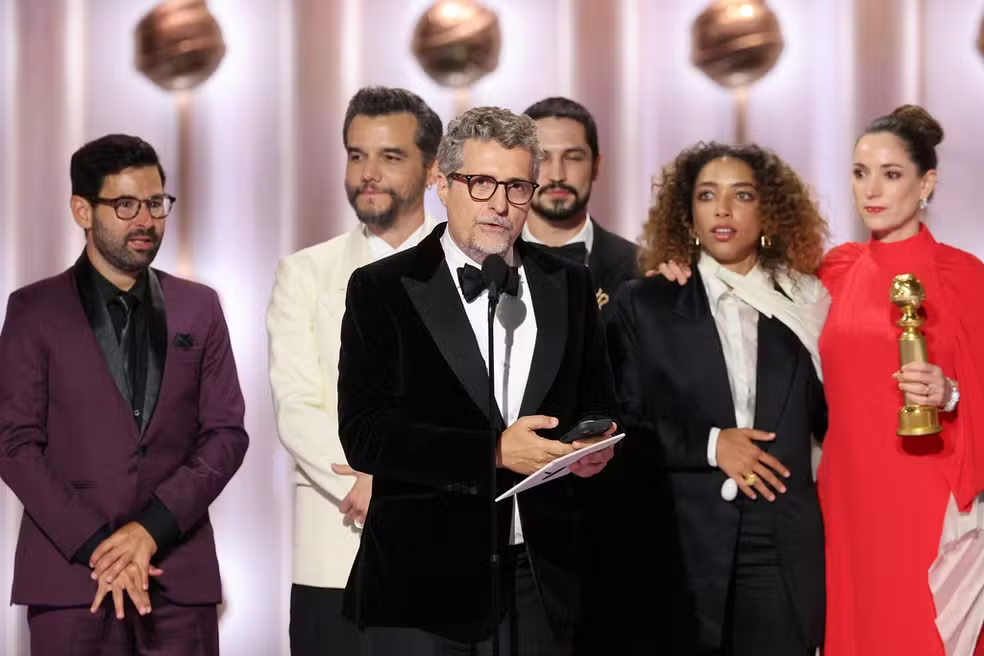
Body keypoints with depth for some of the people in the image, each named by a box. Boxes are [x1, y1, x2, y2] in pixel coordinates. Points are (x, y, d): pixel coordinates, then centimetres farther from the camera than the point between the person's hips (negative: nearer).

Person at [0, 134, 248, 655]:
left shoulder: (199, 308, 11)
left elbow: (226, 434, 6)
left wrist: (152, 527, -8)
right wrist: (97, 546, -11)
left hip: (180, 573, 2)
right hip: (69, 572, -2)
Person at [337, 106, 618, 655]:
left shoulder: (569, 285, 10)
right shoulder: (382, 290, -2)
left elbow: (598, 403, 17)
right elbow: (364, 434, -10)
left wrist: (597, 443, -7)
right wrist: (493, 452, -17)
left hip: (542, 571, 3)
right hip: (424, 575, -3)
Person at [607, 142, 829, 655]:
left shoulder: (804, 305, 8)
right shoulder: (644, 305, 5)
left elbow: (833, 422, 9)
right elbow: (620, 425, 0)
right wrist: (708, 445, -9)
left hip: (784, 553, 1)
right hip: (679, 549, -1)